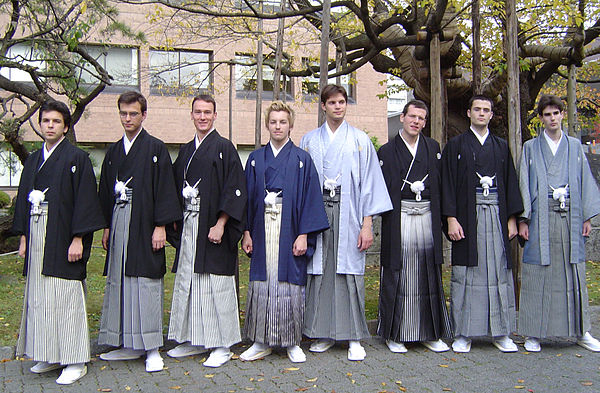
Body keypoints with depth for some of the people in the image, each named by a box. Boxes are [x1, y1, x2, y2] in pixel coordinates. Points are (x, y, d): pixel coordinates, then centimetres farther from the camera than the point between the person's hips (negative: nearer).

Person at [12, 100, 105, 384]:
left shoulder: (76, 158, -5)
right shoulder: (33, 160, 15)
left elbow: (85, 201, -10)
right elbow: (23, 199, 18)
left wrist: (78, 239, -15)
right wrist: (23, 238, 12)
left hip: (63, 239, -6)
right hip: (37, 238, 7)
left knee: (67, 297, -4)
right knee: (40, 298, 10)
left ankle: (76, 361, 6)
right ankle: (49, 356, 22)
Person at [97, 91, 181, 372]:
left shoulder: (155, 148, -3)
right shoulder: (114, 151, 14)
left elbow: (164, 189, -7)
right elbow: (105, 191, 17)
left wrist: (160, 226, -13)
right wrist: (106, 227, 13)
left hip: (144, 223, -6)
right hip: (119, 224, 6)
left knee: (146, 281, -4)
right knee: (120, 282, 8)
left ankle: (151, 348, 4)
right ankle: (129, 345, 19)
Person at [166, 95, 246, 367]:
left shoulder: (224, 148, -5)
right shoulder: (186, 151, 15)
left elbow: (234, 190, -11)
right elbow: (177, 187, 19)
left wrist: (220, 225, -17)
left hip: (214, 226, -7)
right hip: (189, 226, 7)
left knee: (216, 284, -2)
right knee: (187, 282, 11)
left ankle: (222, 345, 9)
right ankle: (194, 340, 24)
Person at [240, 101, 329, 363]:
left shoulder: (301, 159, 2)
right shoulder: (256, 159, 10)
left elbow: (310, 197, -3)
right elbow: (248, 196, 9)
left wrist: (304, 234, -10)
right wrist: (247, 232, 2)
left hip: (290, 229, -2)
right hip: (262, 230, 2)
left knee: (290, 282, 1)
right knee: (262, 282, 5)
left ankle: (292, 342, 14)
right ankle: (262, 341, 16)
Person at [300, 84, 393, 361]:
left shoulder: (360, 140, 7)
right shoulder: (309, 141, 12)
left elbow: (369, 183, 3)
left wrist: (367, 224, -5)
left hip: (349, 215, -2)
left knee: (350, 273, -2)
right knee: (319, 273, 3)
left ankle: (354, 338, 5)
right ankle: (324, 334, 14)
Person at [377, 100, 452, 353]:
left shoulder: (433, 148, 13)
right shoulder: (386, 151, 3)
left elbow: (441, 183, 10)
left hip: (427, 218, 3)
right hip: (399, 219, -3)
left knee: (428, 275, 7)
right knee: (397, 275, 0)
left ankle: (429, 333, 18)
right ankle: (394, 334, 11)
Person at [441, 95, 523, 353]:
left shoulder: (501, 147, 14)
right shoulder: (455, 145, 5)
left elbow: (511, 183, 12)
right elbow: (448, 184, -1)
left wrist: (512, 218, 4)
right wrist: (451, 218, -10)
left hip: (496, 215, 3)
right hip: (468, 216, -3)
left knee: (499, 271, 3)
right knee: (466, 272, -1)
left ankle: (500, 332, 13)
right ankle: (463, 334, 7)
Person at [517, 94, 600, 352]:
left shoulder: (575, 146, 14)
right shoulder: (531, 148, 8)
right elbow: (524, 184, 4)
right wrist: (523, 219, -3)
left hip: (570, 216, 2)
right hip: (541, 217, -2)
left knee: (573, 272, 4)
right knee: (538, 272, -2)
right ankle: (534, 333, 5)